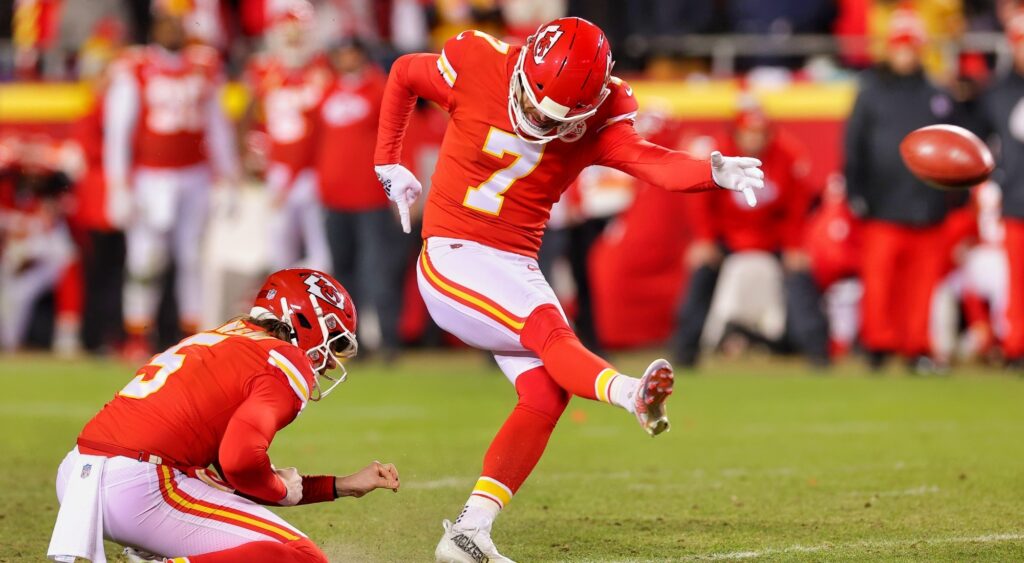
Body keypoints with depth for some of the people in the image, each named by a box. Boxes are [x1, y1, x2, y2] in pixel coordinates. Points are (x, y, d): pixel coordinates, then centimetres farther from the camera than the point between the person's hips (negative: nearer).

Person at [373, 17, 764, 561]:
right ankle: (631, 394, -51)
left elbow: (648, 161, -25)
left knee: (545, 393, -9)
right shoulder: (477, 67, -13)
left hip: (517, 268, 5)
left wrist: (715, 171, -44)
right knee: (550, 332, -27)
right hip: (453, 256, -5)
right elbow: (403, 74, 6)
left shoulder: (596, 114, -6)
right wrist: (389, 165, 6)